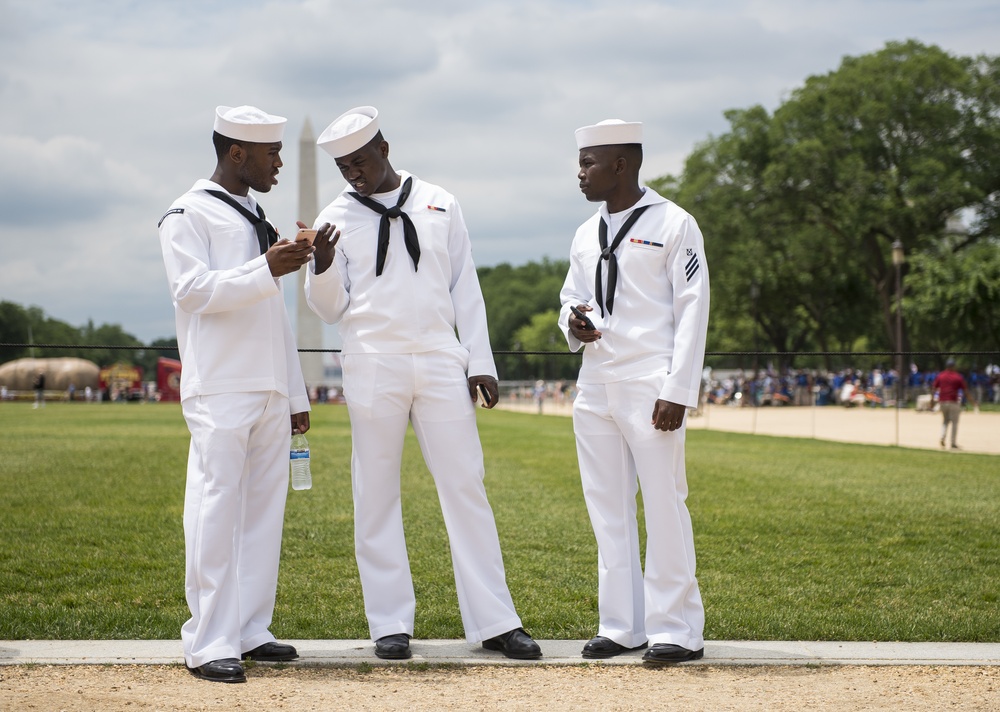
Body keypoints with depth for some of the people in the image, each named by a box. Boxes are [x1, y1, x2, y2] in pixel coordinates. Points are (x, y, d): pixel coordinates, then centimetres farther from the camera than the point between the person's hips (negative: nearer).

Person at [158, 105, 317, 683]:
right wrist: (266, 268, -23)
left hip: (269, 391, 8)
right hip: (220, 390, -8)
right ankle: (209, 645, -9)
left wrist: (297, 395, 20)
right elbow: (193, 290, -14)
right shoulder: (190, 215, -1)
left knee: (265, 508, 6)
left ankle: (250, 631, 13)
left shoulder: (258, 218, 22)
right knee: (217, 509, -10)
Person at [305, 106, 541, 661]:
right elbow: (331, 309, 3)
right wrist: (322, 268, -17)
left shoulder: (439, 205, 9)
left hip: (441, 364, 1)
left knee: (465, 485, 0)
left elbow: (465, 287, 10)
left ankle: (493, 621, 3)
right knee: (376, 494, 1)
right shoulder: (337, 218, 5)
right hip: (373, 365, -1)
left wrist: (480, 361, 4)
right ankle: (390, 624, 8)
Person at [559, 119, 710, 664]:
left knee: (664, 505, -6)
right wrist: (573, 326, -2)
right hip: (595, 386, 7)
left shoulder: (673, 225, -3)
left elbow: (692, 311, -7)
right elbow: (570, 299, 24)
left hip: (649, 387, -7)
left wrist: (677, 393, -15)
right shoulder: (586, 235, 16)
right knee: (608, 510, 7)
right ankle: (622, 626, 14)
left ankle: (676, 629, 0)